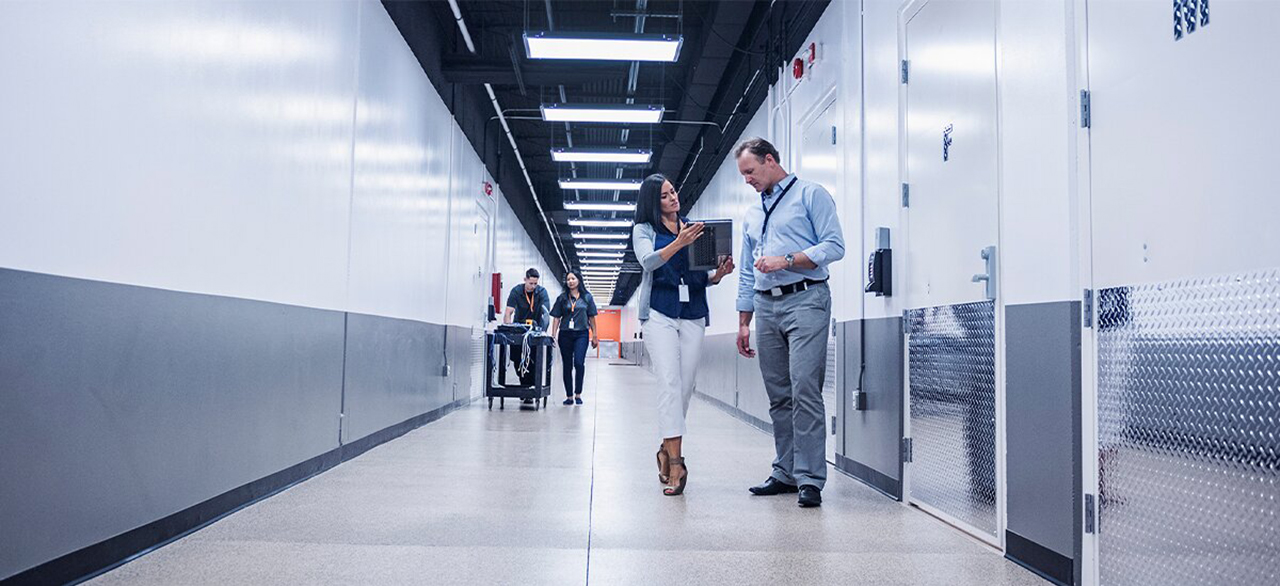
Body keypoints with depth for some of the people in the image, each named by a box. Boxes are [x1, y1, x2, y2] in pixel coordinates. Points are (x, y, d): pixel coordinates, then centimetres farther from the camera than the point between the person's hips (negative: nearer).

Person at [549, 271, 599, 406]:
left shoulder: (587, 297, 7)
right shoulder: (562, 298, 8)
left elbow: (591, 317, 10)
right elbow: (556, 318, 6)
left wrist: (595, 336, 8)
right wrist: (553, 335, -2)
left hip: (581, 334, -2)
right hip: (565, 334, 2)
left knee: (579, 363, -16)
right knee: (567, 366, 5)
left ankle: (578, 394, -1)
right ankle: (569, 396, 14)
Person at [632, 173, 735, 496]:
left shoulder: (695, 227, 17)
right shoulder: (644, 230, 8)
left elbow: (703, 277, 18)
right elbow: (648, 261, -12)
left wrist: (719, 273, -4)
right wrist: (679, 243, -27)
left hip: (693, 315, 4)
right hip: (660, 314, -4)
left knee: (686, 387, 3)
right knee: (670, 383, -15)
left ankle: (666, 449, 19)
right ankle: (676, 463, -18)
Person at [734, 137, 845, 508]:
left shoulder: (810, 195, 4)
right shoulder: (752, 215, 23)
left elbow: (835, 245, -6)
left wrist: (787, 260, -15)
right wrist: (743, 323, 19)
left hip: (805, 301, -7)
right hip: (766, 307, 7)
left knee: (805, 390, -14)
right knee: (778, 396, 7)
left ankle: (809, 478, -12)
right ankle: (785, 473, 14)